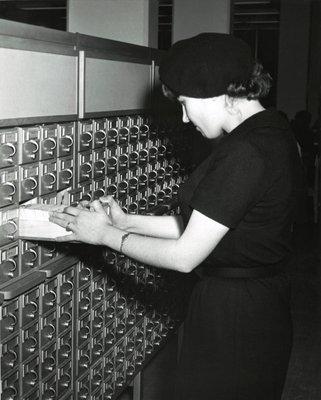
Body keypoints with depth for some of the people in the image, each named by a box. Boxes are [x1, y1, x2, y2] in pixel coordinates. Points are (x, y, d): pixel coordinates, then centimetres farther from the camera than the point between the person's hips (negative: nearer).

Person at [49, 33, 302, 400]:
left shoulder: (244, 153, -26)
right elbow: (201, 225, 9)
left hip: (233, 321, -9)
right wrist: (127, 222, 5)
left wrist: (107, 235, -9)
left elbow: (184, 256, -22)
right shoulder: (271, 129, 5)